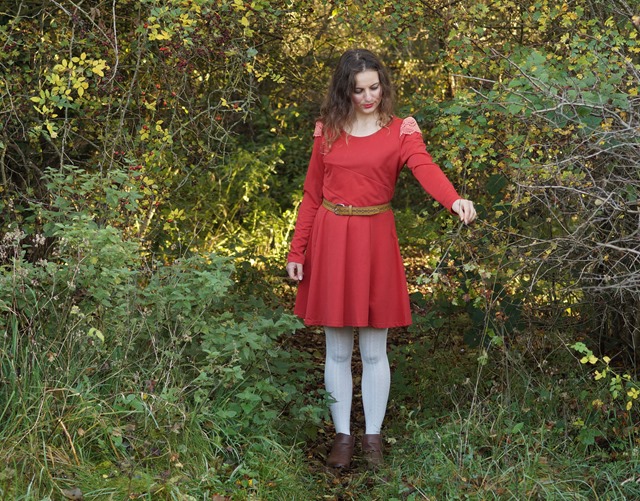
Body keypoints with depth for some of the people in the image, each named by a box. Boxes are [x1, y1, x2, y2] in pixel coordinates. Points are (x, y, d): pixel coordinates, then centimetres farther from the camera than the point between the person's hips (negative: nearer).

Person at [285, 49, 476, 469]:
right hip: (330, 241, 2)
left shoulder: (401, 130, -2)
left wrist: (454, 200, -42)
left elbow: (425, 168, -22)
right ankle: (343, 436, 20)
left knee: (374, 351, 5)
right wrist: (297, 252, 4)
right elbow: (312, 194, 8)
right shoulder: (328, 130, 5)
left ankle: (373, 436, 20)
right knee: (337, 351, 8)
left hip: (375, 240, -2)